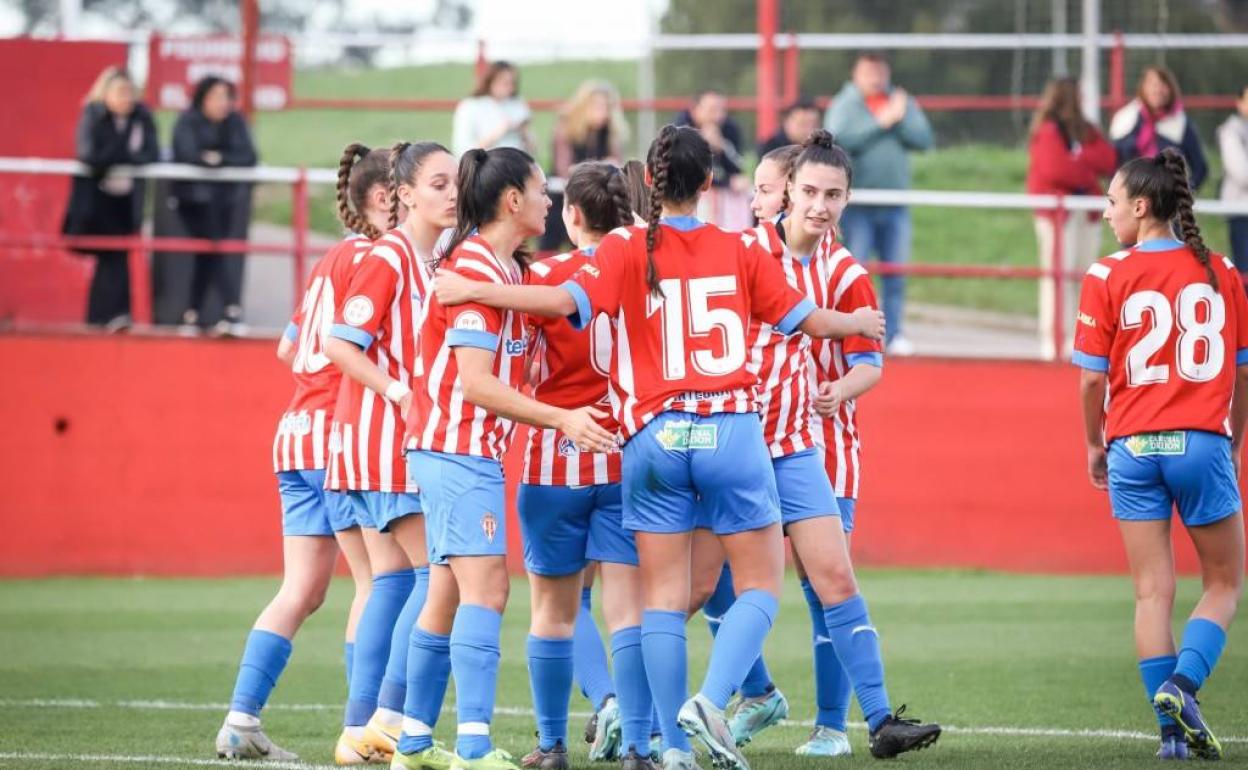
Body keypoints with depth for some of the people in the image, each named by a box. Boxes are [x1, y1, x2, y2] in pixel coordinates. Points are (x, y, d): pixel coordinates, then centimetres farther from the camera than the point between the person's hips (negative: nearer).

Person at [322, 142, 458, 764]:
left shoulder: (436, 262, 13)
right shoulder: (388, 257, -12)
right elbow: (340, 344, -18)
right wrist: (399, 393, -21)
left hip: (411, 438, 9)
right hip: (382, 435, -9)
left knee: (394, 582, 7)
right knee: (438, 573, -11)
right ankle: (387, 719, -10)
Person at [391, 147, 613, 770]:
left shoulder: (504, 267, 14)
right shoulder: (476, 267, -15)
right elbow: (475, 382, -20)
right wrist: (560, 419, -21)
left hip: (471, 453, 10)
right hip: (457, 450, -10)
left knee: (449, 596, 12)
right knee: (486, 587, -16)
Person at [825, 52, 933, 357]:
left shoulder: (903, 103, 9)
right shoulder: (844, 105, 0)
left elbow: (924, 138, 0)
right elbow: (838, 140, -17)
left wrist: (900, 119, -14)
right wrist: (879, 123, -16)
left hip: (895, 203, 3)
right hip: (858, 203, -3)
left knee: (896, 271, 3)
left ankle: (896, 334, 8)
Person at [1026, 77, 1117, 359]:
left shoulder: (1085, 130, 15)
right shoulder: (1047, 132, -7)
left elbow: (1109, 161, 4)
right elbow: (1056, 167, -19)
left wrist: (1078, 157, -11)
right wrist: (1087, 176, -4)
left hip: (1086, 210, 7)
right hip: (1057, 209, -7)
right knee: (1059, 272, -10)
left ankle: (1078, 337, 6)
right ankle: (1053, 339, -10)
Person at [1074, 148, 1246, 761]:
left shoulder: (1107, 277, -3)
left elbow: (1092, 378, -2)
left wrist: (1095, 446, 13)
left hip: (1133, 447, 0)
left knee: (1153, 591, 6)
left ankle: (1173, 730, 2)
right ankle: (1183, 683, -12)